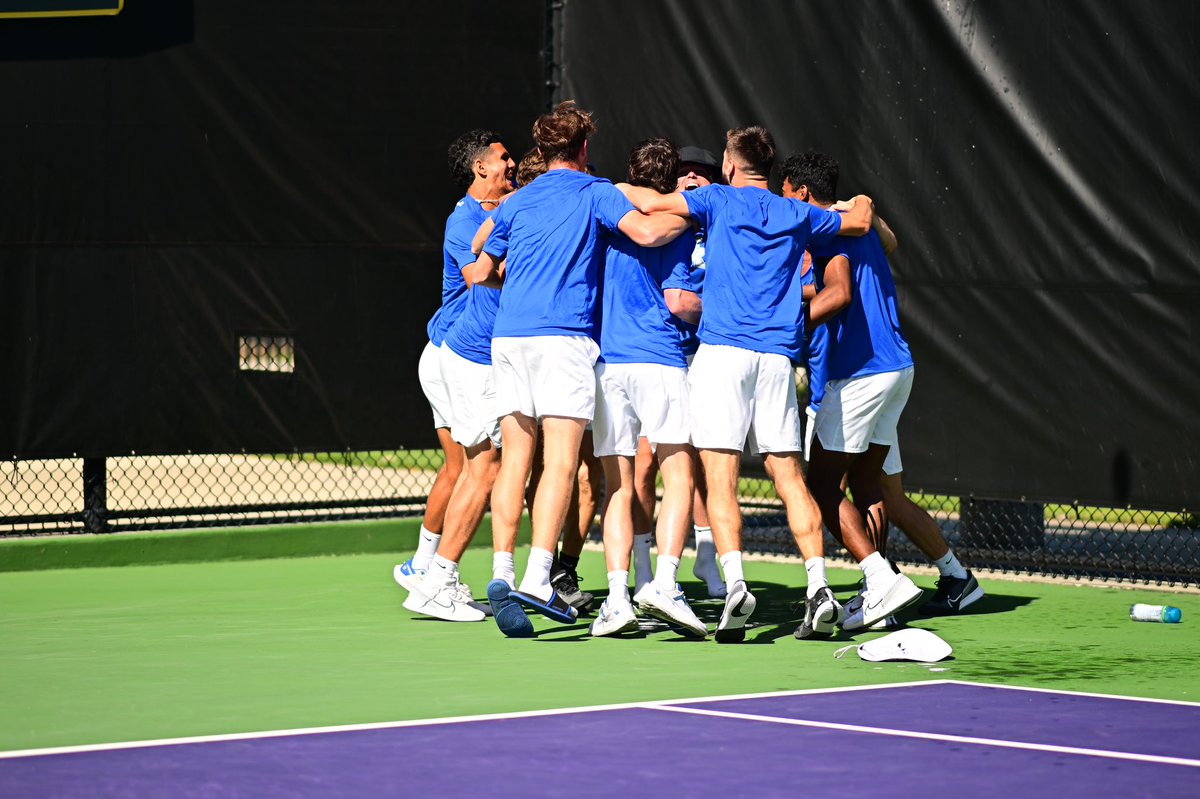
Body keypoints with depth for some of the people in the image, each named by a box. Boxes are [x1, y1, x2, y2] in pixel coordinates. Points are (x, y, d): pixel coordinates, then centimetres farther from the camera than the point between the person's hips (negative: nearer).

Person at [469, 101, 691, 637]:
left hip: (507, 335, 5)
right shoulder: (594, 192, 5)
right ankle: (537, 580, -20)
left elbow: (482, 273, 25)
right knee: (560, 460, -9)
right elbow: (647, 233, -9)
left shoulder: (515, 203, 19)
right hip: (562, 336, -5)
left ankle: (502, 573, -4)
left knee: (515, 459, 6)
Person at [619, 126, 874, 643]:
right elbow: (861, 223, 31)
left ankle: (734, 583, -20)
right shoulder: (797, 215, 15)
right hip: (777, 356, 4)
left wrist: (617, 188, 18)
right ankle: (818, 585, -3)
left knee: (720, 475, -6)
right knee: (788, 475, 6)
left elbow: (651, 203, -3)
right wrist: (861, 203, 54)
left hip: (723, 349, -4)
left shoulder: (719, 200, 4)